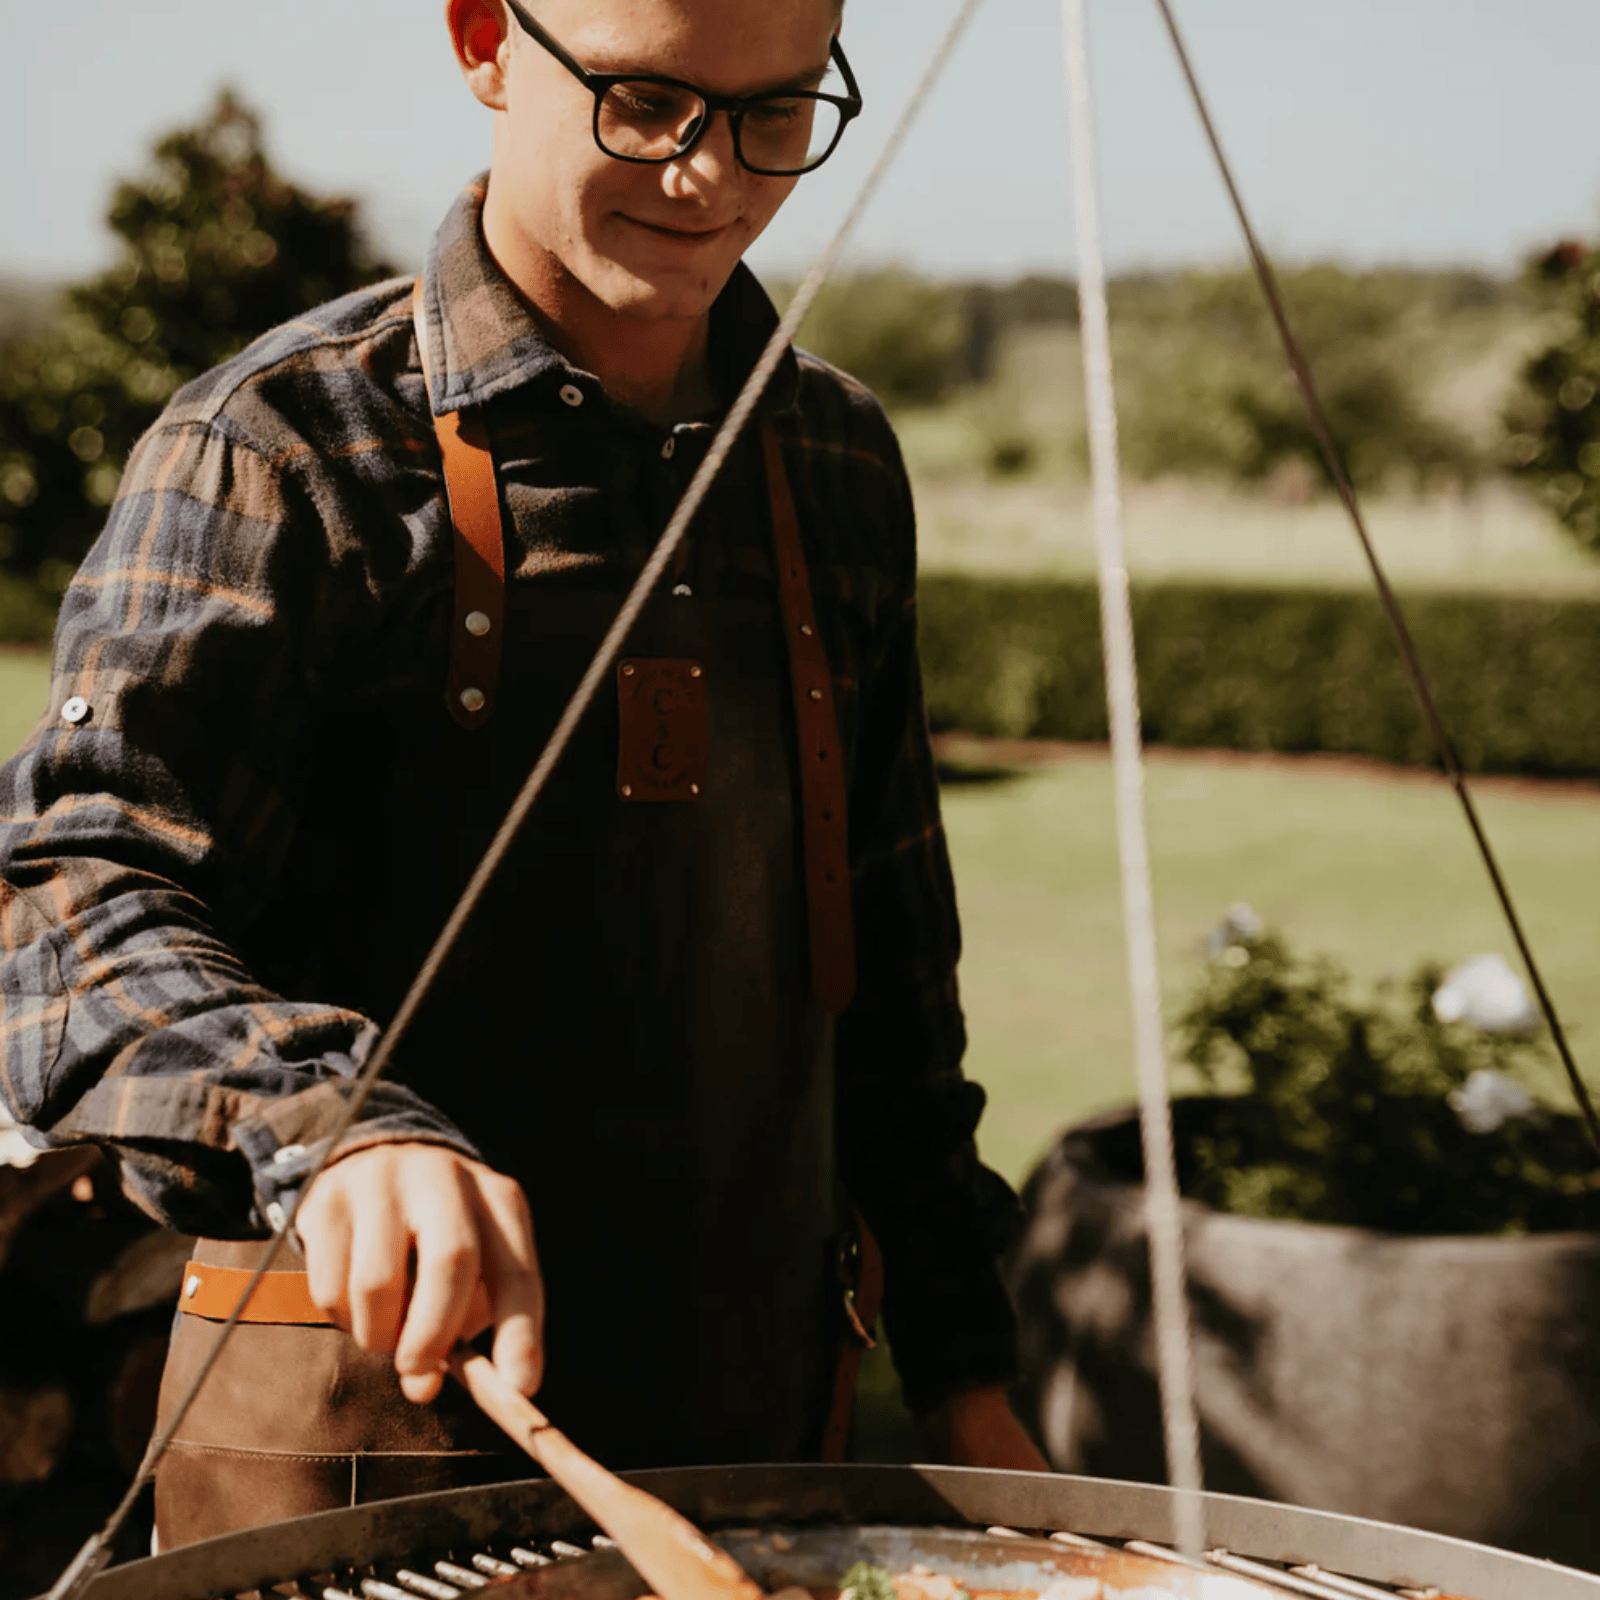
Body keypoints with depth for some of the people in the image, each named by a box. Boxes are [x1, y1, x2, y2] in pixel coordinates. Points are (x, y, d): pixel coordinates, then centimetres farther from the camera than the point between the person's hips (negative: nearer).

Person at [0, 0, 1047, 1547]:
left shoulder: (836, 462, 6)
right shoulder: (285, 447, -11)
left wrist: (960, 1373, 11)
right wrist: (334, 1123, -42)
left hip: (756, 1426, 5)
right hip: (370, 1450, -5)